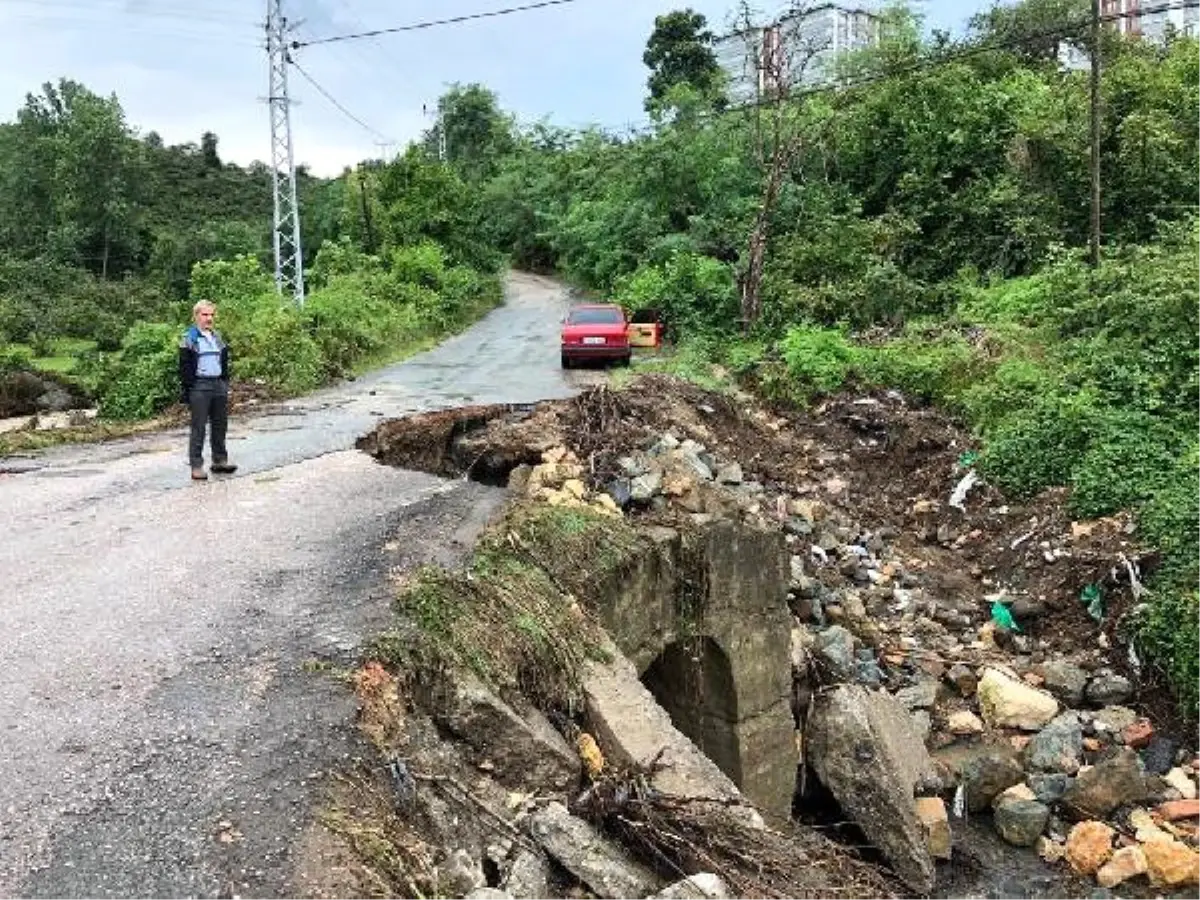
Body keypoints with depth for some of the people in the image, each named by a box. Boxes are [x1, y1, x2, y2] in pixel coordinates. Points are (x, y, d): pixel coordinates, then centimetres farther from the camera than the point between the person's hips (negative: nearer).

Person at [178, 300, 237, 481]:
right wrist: (185, 389, -12)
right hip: (199, 386, -6)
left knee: (220, 425, 10)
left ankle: (220, 460, 20)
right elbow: (184, 366, -7)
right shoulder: (189, 339, -4)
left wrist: (226, 383, 14)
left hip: (219, 385, 6)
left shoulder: (217, 337, 15)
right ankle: (196, 466, -1)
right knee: (198, 427, -4)